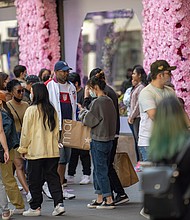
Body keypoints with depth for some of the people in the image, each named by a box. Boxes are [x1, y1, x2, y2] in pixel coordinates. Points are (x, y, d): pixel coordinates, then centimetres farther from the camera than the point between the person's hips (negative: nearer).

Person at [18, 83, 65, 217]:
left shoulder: (31, 110, -10)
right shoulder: (52, 110, 6)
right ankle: (59, 203, -2)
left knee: (35, 180, 4)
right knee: (53, 177, 9)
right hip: (52, 151, 5)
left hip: (35, 151, -5)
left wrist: (23, 148, 3)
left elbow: (26, 132, -7)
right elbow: (56, 130, 12)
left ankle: (35, 207, 9)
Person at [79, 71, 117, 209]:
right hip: (109, 139, 8)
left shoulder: (97, 102, -16)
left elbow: (89, 121, -12)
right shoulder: (109, 101, 8)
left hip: (98, 141, -8)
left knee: (101, 171, -2)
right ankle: (100, 200, 19)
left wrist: (83, 113, 7)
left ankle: (109, 200, -3)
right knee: (101, 170, 15)